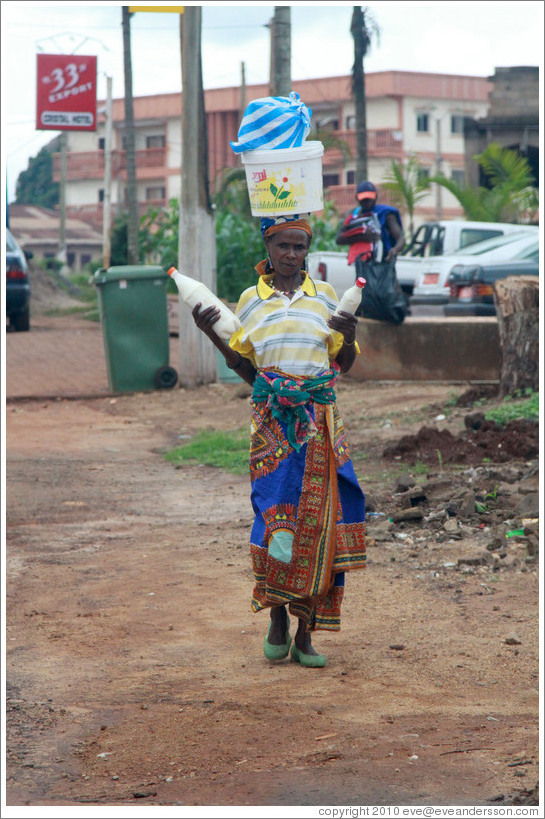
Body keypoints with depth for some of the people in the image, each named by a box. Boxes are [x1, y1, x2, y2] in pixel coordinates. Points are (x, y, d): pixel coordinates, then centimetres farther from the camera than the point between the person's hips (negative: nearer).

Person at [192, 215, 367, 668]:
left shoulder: (325, 296, 9)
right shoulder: (251, 300, 10)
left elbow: (344, 365, 11)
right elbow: (247, 370, 12)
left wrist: (349, 336, -9)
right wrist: (211, 333, 2)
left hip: (319, 419, 0)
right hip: (272, 420, 0)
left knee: (317, 519, -4)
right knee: (275, 512, -8)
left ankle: (305, 632, 2)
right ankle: (277, 620, 9)